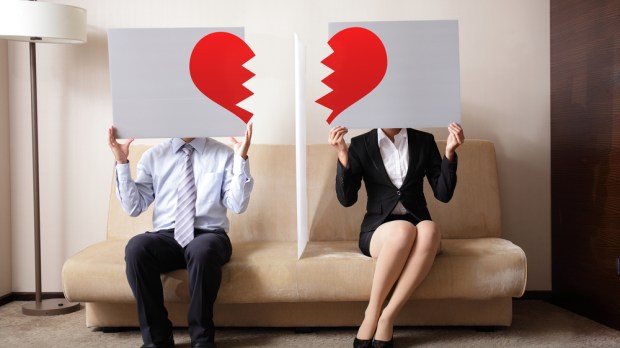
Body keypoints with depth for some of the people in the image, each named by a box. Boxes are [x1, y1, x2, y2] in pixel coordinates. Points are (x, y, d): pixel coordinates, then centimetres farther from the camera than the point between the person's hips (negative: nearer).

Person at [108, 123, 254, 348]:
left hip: (209, 235, -2)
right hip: (166, 236, 2)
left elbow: (237, 206, -5)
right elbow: (134, 207, 5)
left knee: (202, 250, -37)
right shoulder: (152, 156, 11)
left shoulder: (223, 154, 6)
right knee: (136, 247, -31)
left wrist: (241, 159, -14)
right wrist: (121, 163, -3)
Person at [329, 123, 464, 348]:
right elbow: (347, 199, -4)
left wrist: (449, 152, -10)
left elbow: (443, 194, 2)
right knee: (404, 229, -36)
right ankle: (371, 314, -22)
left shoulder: (424, 141, 8)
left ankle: (386, 318, -29)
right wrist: (342, 155, -16)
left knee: (430, 228, -35)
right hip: (377, 230, -2)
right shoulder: (361, 144, 4)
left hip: (418, 225, 2)